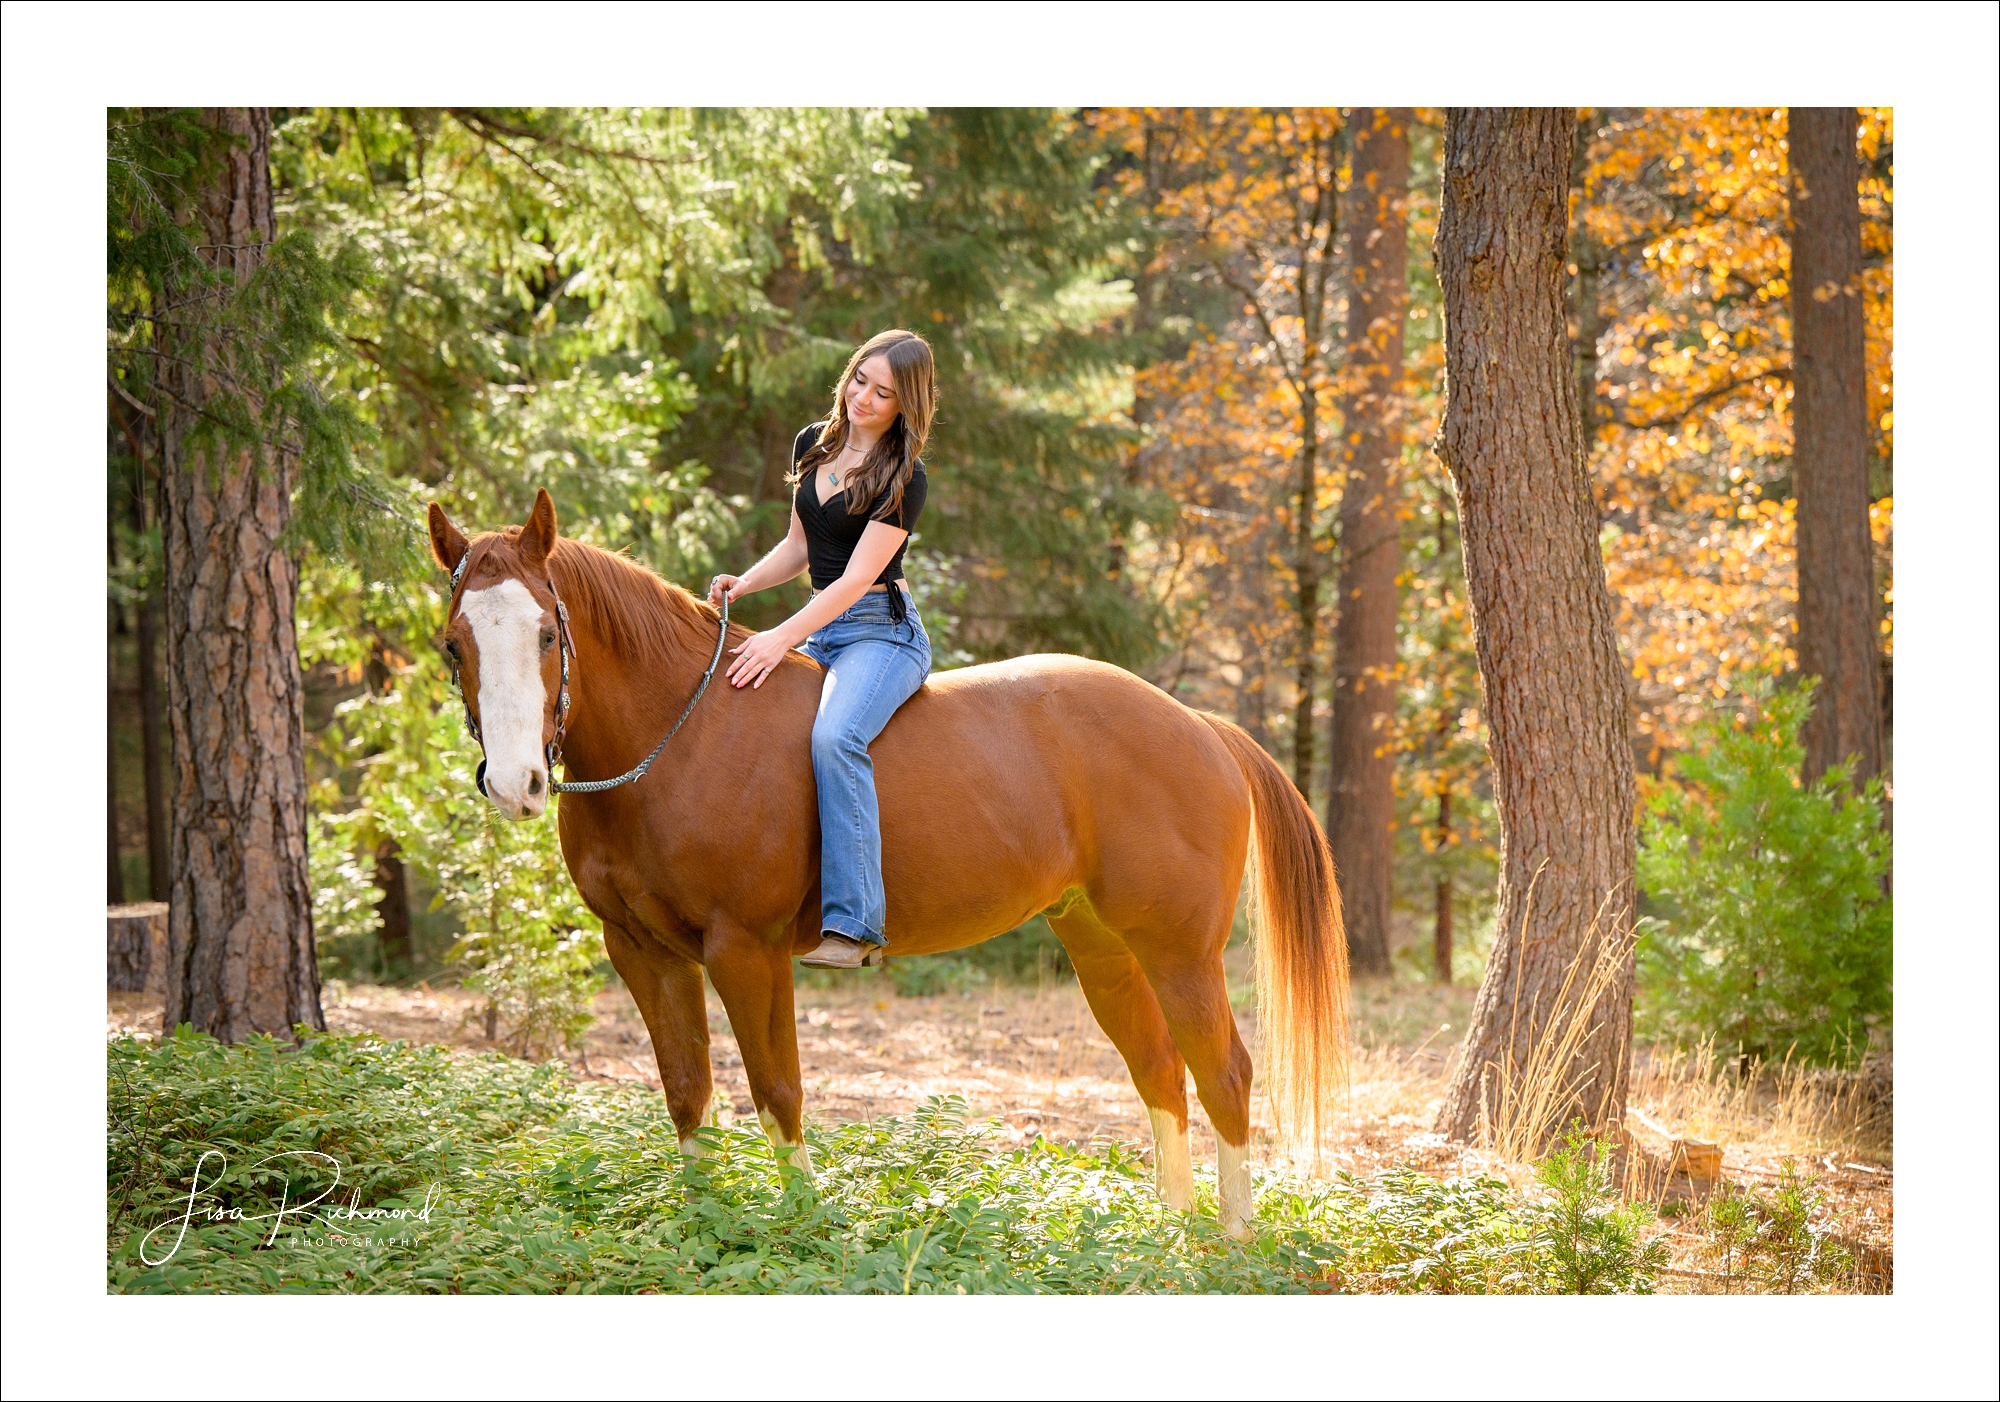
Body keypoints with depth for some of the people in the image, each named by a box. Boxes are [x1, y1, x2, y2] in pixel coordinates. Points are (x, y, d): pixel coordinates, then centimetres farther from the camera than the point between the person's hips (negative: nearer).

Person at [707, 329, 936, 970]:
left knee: (834, 737, -34)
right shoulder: (814, 445, 11)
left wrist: (782, 638, -28)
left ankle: (854, 923, -39)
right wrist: (743, 584, 2)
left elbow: (857, 578, -19)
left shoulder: (905, 480, -11)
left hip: (881, 632, -8)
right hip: (818, 633, 8)